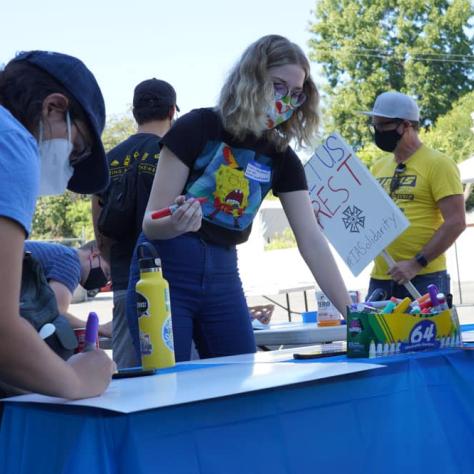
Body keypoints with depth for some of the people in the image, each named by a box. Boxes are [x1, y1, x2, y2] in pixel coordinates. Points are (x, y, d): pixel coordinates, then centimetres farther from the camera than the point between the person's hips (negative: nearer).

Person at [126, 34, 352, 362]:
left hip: (223, 276, 5)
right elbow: (151, 222, -12)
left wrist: (351, 312, -10)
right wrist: (174, 225, -37)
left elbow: (312, 240, -2)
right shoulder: (198, 128, -12)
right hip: (167, 272, -5)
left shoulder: (282, 159, 2)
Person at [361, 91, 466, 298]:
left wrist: (417, 264, -17)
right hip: (380, 279, 6)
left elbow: (455, 222, -12)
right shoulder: (379, 167, 15)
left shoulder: (438, 164, -5)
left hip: (424, 280, -6)